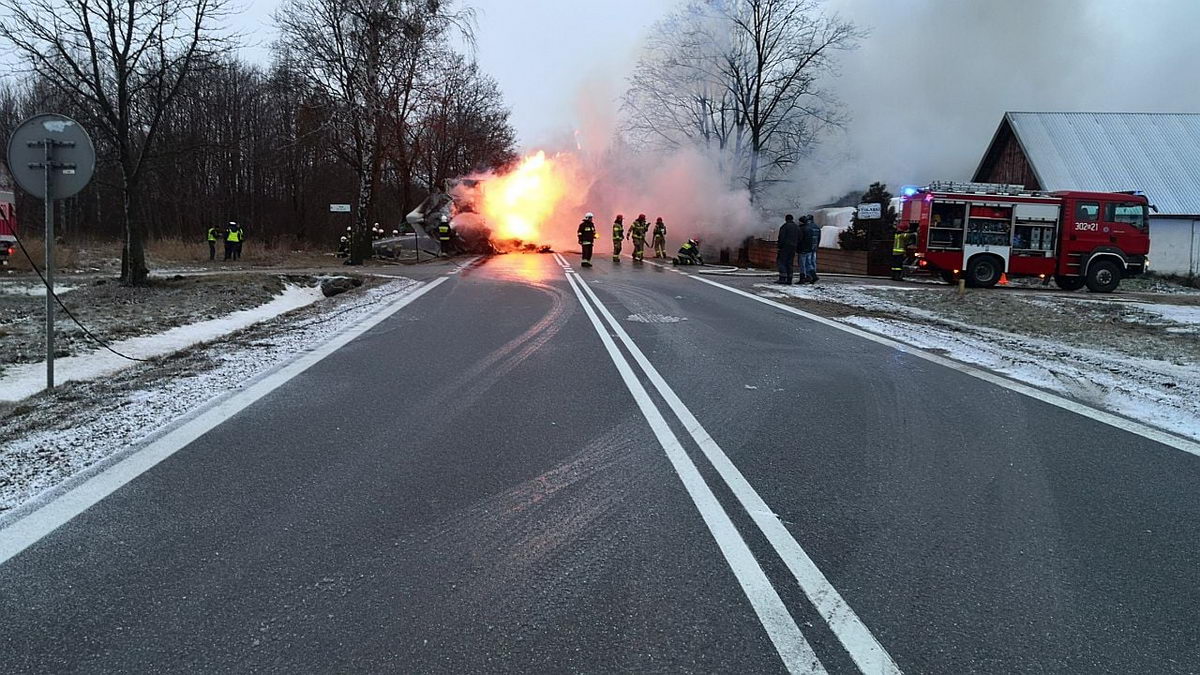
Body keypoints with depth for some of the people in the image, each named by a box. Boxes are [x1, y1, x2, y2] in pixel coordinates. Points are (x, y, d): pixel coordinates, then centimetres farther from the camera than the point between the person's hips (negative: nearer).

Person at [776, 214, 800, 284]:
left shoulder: (784, 226, -5)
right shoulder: (797, 227, 15)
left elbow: (781, 238, -12)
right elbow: (799, 239, 15)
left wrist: (779, 247, -10)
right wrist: (797, 248, 19)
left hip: (785, 247, -6)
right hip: (793, 247, 6)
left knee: (781, 262, -5)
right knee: (789, 263, 9)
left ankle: (782, 278, -15)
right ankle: (789, 279, 5)